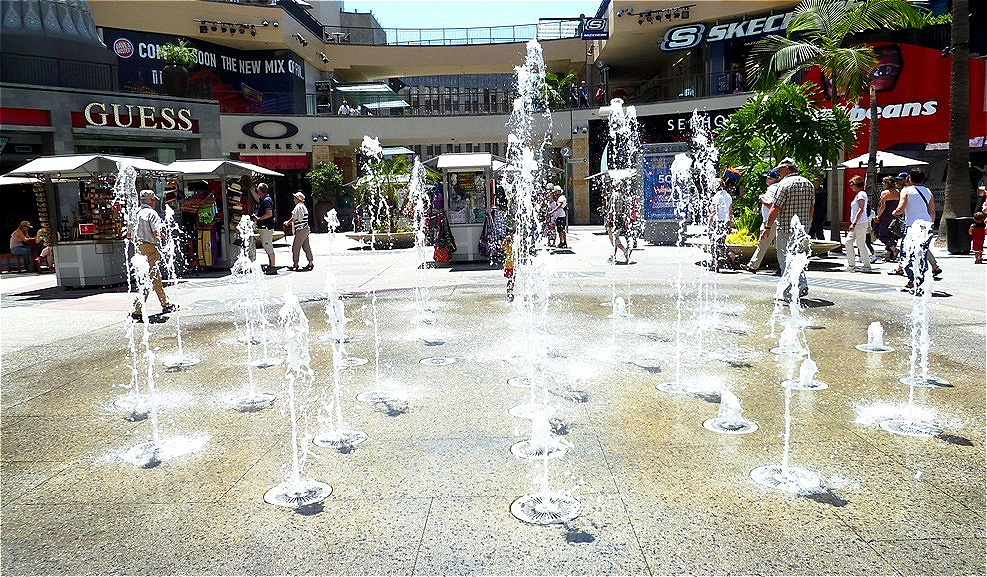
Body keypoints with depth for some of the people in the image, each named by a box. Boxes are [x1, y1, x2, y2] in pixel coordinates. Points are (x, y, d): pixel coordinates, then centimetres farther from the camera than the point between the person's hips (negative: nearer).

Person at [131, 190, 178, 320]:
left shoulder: (135, 213, 12)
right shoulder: (151, 213, -11)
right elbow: (156, 233, -18)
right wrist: (162, 236, 2)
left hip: (139, 246, 9)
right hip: (150, 247, -9)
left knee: (156, 277, 19)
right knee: (149, 279, -8)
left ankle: (165, 304, 30)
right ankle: (137, 309, -13)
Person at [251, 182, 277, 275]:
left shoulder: (267, 200, -15)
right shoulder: (263, 199, 15)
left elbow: (269, 214, -24)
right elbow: (257, 198, 39)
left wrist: (258, 219, -18)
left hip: (266, 228, -10)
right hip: (263, 228, 10)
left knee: (269, 248, -8)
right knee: (267, 248, 14)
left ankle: (272, 267, -7)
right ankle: (270, 266, 20)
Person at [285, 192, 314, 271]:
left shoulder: (298, 207, -13)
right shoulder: (303, 206, 18)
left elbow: (294, 218, -13)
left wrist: (287, 222, 4)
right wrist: (289, 222, 21)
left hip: (301, 231, -10)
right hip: (305, 229, 10)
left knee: (295, 247, -3)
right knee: (306, 247, 10)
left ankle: (295, 264, 1)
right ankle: (311, 262, 10)